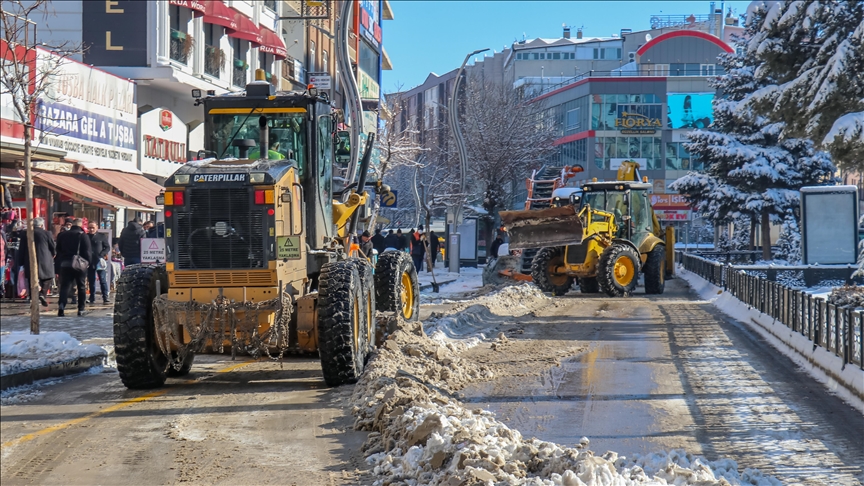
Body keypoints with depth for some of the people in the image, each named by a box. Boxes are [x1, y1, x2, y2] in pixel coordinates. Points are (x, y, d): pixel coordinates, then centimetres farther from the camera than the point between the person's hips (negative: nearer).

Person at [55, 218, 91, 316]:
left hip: (65, 264, 2)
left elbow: (58, 250, 13)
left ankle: (61, 306, -21)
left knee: (64, 286, 0)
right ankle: (81, 309, 9)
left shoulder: (62, 235, 7)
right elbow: (88, 252, -10)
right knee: (81, 287, 9)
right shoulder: (83, 236, -7)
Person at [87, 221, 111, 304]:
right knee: (91, 281, 7)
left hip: (99, 261, -2)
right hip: (90, 262, 2)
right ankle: (92, 298, 14)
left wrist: (102, 254, -11)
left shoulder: (102, 236, 5)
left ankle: (105, 298, -4)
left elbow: (107, 247, 5)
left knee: (103, 280, -5)